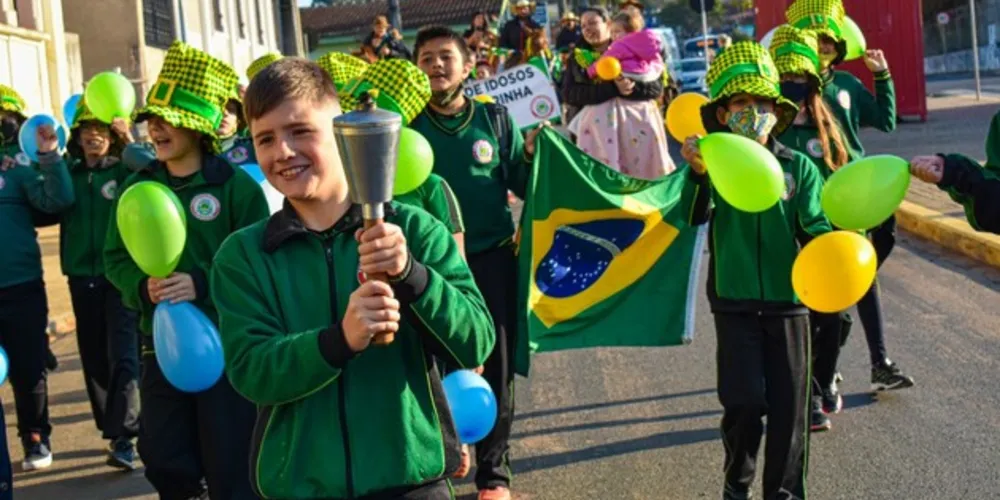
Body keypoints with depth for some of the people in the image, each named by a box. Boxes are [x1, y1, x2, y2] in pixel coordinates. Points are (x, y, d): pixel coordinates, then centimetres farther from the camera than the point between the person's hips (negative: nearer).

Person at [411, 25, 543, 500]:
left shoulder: (496, 118, 0)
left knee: (496, 365, 7)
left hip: (492, 257, 0)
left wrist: (532, 154, -15)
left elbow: (523, 186, 2)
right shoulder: (408, 123, -1)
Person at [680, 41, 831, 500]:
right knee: (744, 402, -4)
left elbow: (815, 226, -4)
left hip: (788, 299, 2)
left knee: (788, 404, 7)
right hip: (734, 301, -2)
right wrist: (695, 172, -42)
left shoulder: (798, 168, 0)